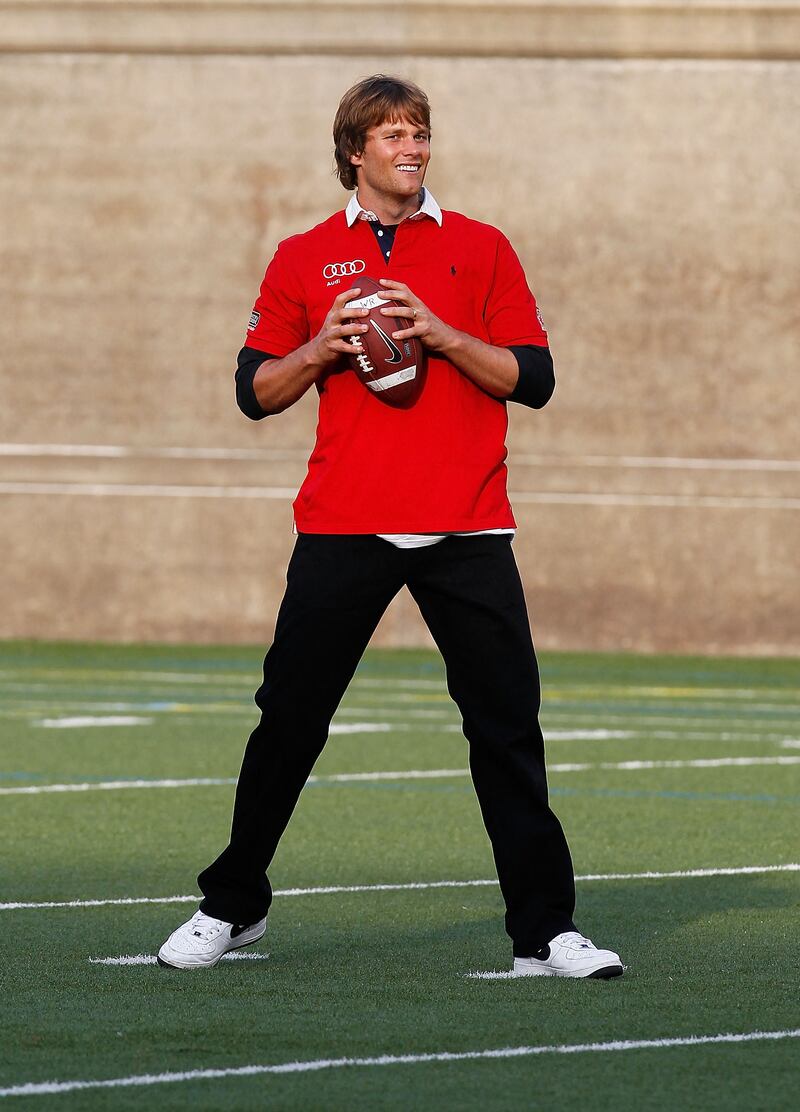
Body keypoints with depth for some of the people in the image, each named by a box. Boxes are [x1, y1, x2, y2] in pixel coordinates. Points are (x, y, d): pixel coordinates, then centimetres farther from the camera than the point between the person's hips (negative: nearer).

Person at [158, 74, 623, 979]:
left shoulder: (480, 250, 7)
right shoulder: (303, 260, 9)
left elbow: (532, 378, 1)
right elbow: (256, 390, 9)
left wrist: (439, 334, -12)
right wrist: (321, 347, -9)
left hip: (465, 529, 0)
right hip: (342, 526, 0)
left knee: (508, 726, -4)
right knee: (288, 719, 2)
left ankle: (544, 932, 0)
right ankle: (231, 906, 18)